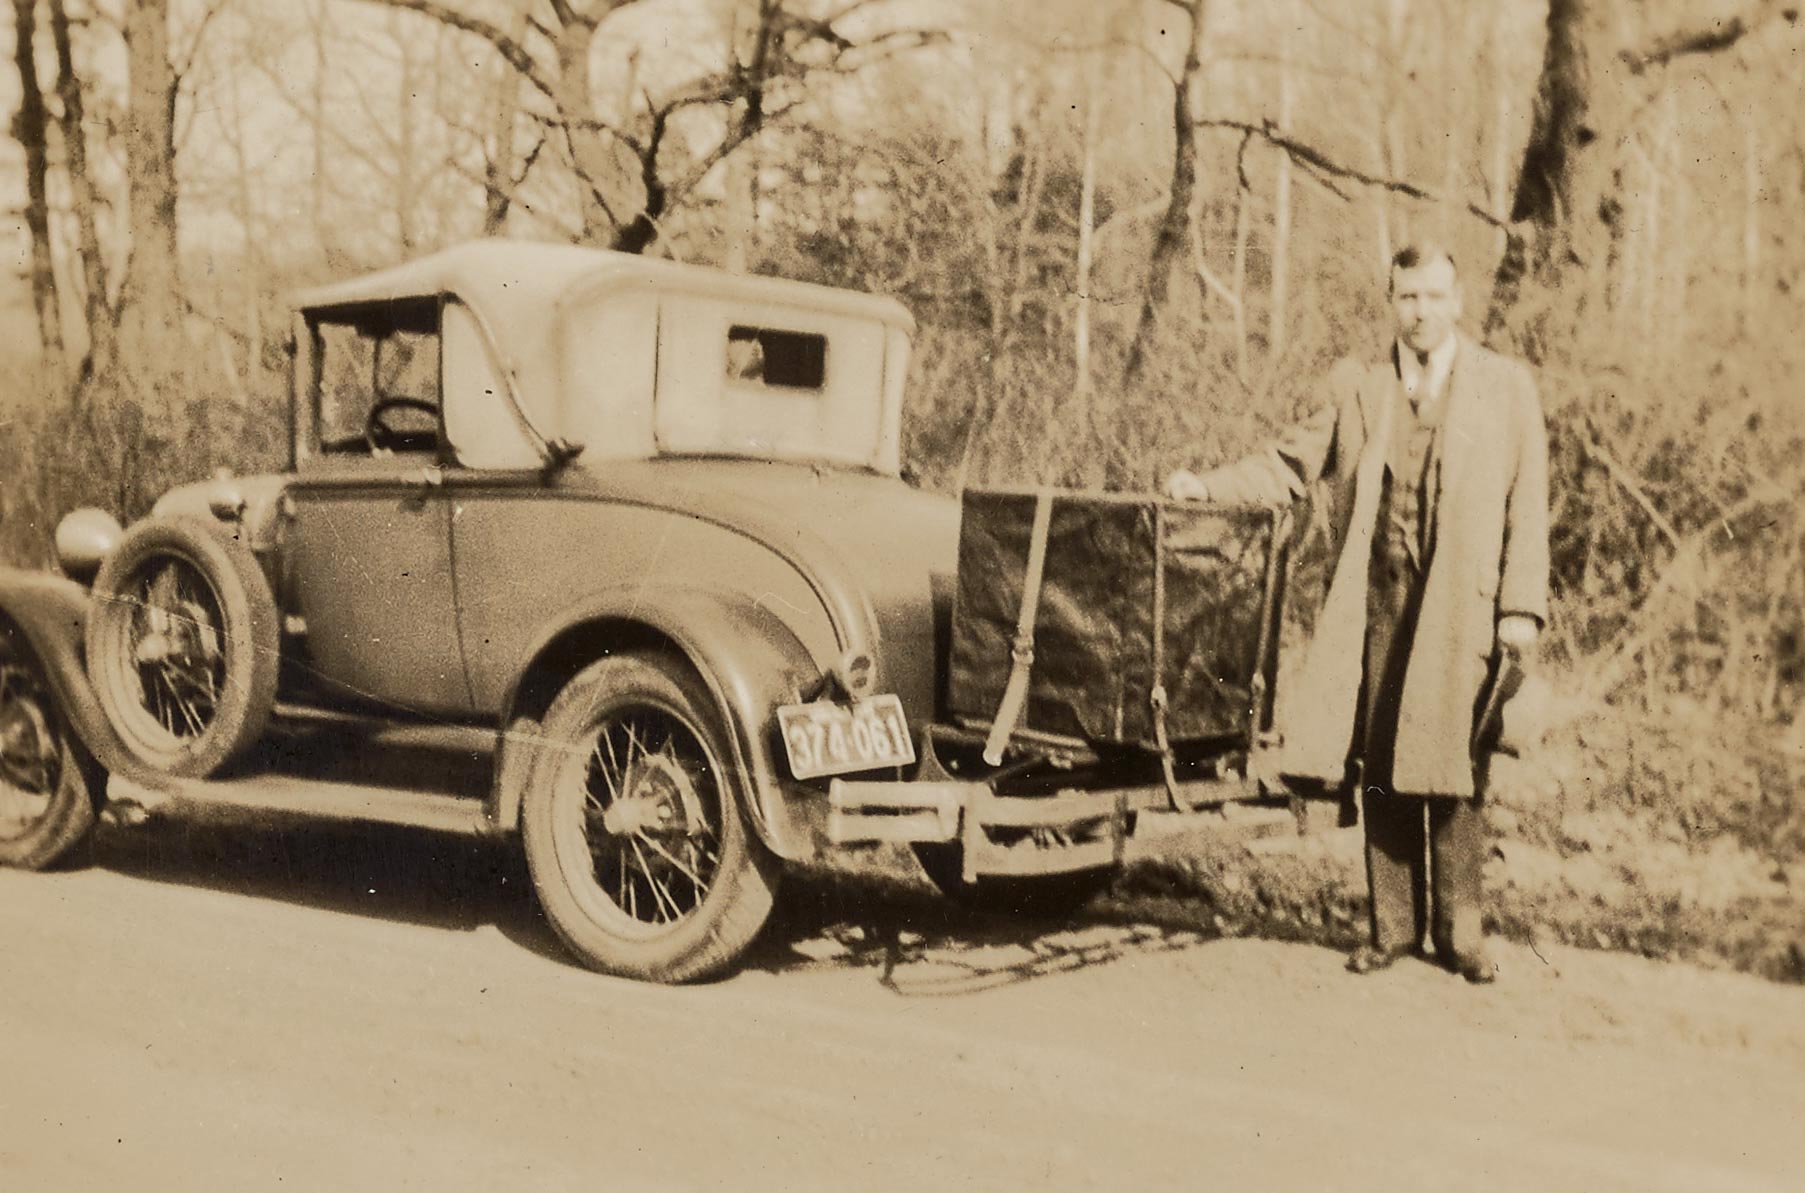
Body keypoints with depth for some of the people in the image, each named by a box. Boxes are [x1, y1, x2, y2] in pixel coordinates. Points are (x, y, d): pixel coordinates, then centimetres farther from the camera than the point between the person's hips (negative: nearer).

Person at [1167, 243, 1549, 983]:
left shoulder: (1507, 387, 7)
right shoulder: (1353, 386, 12)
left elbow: (1527, 504, 4)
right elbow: (1291, 465, 10)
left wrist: (1522, 606, -3)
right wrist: (1208, 486, -5)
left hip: (1461, 605, -2)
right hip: (1374, 601, 2)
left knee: (1451, 770, -2)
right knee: (1380, 769, 5)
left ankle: (1459, 930, 11)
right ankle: (1393, 926, 16)